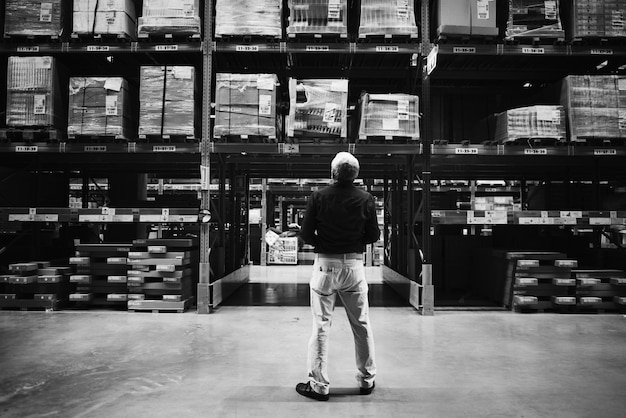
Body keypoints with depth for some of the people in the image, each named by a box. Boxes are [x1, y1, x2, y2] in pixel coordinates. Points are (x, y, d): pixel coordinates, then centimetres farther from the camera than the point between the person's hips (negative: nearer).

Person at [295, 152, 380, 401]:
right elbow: (374, 236, 1)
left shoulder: (318, 197, -8)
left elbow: (306, 235, -7)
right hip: (354, 264, 2)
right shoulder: (366, 199, -3)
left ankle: (319, 385, 13)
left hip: (325, 264, -2)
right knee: (362, 325, 15)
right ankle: (366, 380, 27)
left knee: (321, 326, 6)